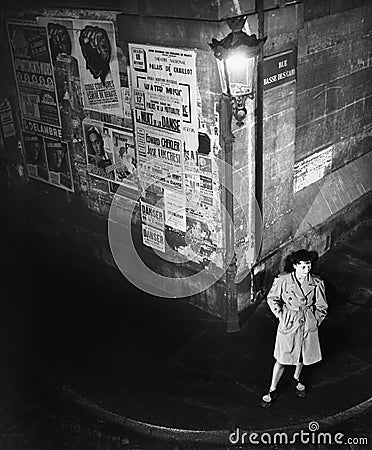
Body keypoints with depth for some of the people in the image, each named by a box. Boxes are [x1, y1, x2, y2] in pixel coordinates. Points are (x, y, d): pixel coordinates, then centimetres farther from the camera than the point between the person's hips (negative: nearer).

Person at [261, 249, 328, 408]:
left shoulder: (316, 283, -13)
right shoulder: (283, 280, -18)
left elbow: (321, 307, 1)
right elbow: (272, 299, -1)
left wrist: (315, 322, -3)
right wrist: (280, 316, -5)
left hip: (307, 325, 2)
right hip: (288, 325, -2)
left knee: (303, 355, 22)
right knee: (282, 359, 6)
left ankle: (297, 379, 51)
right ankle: (272, 391, 24)